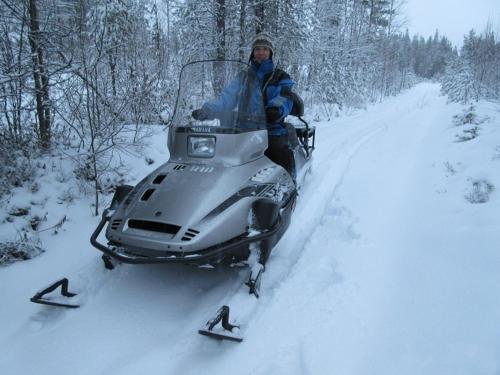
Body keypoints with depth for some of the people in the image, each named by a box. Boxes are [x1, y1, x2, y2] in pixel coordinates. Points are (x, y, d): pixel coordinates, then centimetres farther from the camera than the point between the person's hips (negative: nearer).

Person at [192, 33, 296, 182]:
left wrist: (277, 109, -35)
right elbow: (227, 97, 0)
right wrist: (207, 110, -19)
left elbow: (285, 99, -10)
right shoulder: (244, 77, 15)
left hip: (274, 134, -2)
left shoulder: (281, 77, 8)